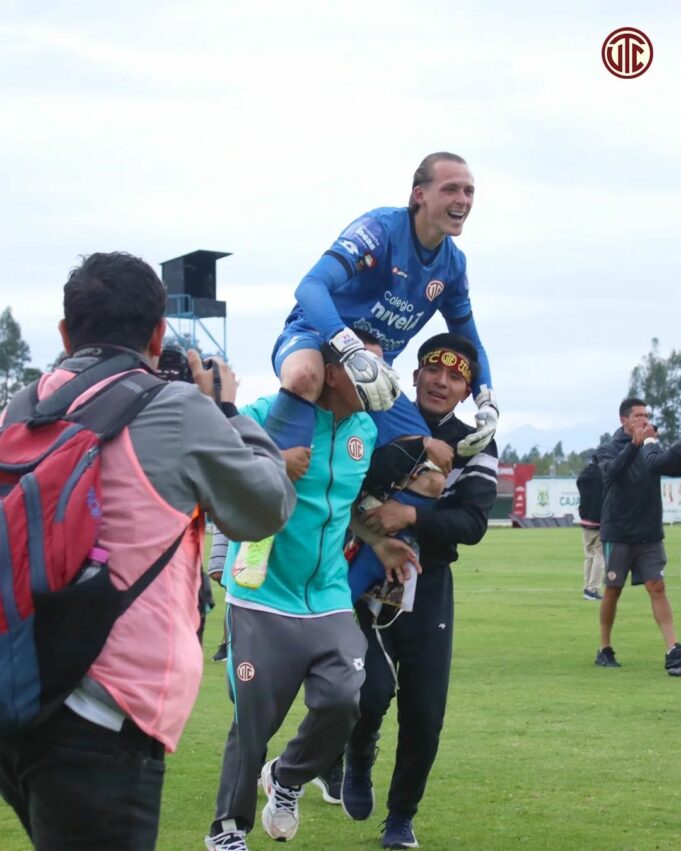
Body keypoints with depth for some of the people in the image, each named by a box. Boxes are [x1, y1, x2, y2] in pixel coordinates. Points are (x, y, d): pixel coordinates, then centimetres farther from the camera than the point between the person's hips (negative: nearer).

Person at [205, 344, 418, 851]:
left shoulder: (366, 430, 8)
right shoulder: (273, 414, -12)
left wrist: (377, 541, 10)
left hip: (329, 598, 5)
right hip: (262, 598, -5)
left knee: (342, 700, -12)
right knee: (255, 720, 0)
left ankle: (288, 778, 19)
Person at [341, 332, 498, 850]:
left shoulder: (475, 449, -1)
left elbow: (472, 524, -14)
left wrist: (412, 516, -29)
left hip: (427, 591, 1)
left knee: (425, 717, 2)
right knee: (373, 690, -20)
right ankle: (358, 763, 13)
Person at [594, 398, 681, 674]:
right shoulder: (608, 450, -3)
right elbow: (612, 471, -24)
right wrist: (635, 445, -35)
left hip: (650, 535, 2)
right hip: (618, 534, -2)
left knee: (657, 588, -6)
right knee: (613, 590, 6)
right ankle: (604, 649, 19)